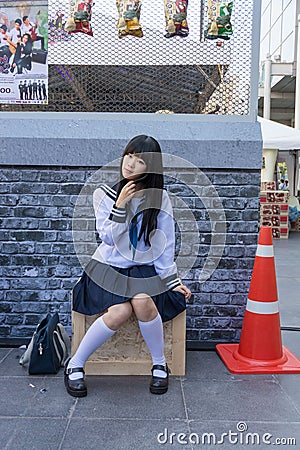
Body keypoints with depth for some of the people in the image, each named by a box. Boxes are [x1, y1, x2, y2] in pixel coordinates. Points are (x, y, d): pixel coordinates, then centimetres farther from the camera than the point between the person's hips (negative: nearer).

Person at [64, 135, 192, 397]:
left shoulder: (159, 198, -1)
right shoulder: (104, 194, -2)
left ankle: (160, 364, -5)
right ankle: (75, 365, -4)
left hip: (145, 269, 1)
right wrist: (120, 205, -21)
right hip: (109, 267, 0)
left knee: (143, 302, -31)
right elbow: (109, 238, -9)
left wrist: (172, 281, -5)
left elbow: (166, 245, 0)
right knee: (120, 311, -28)